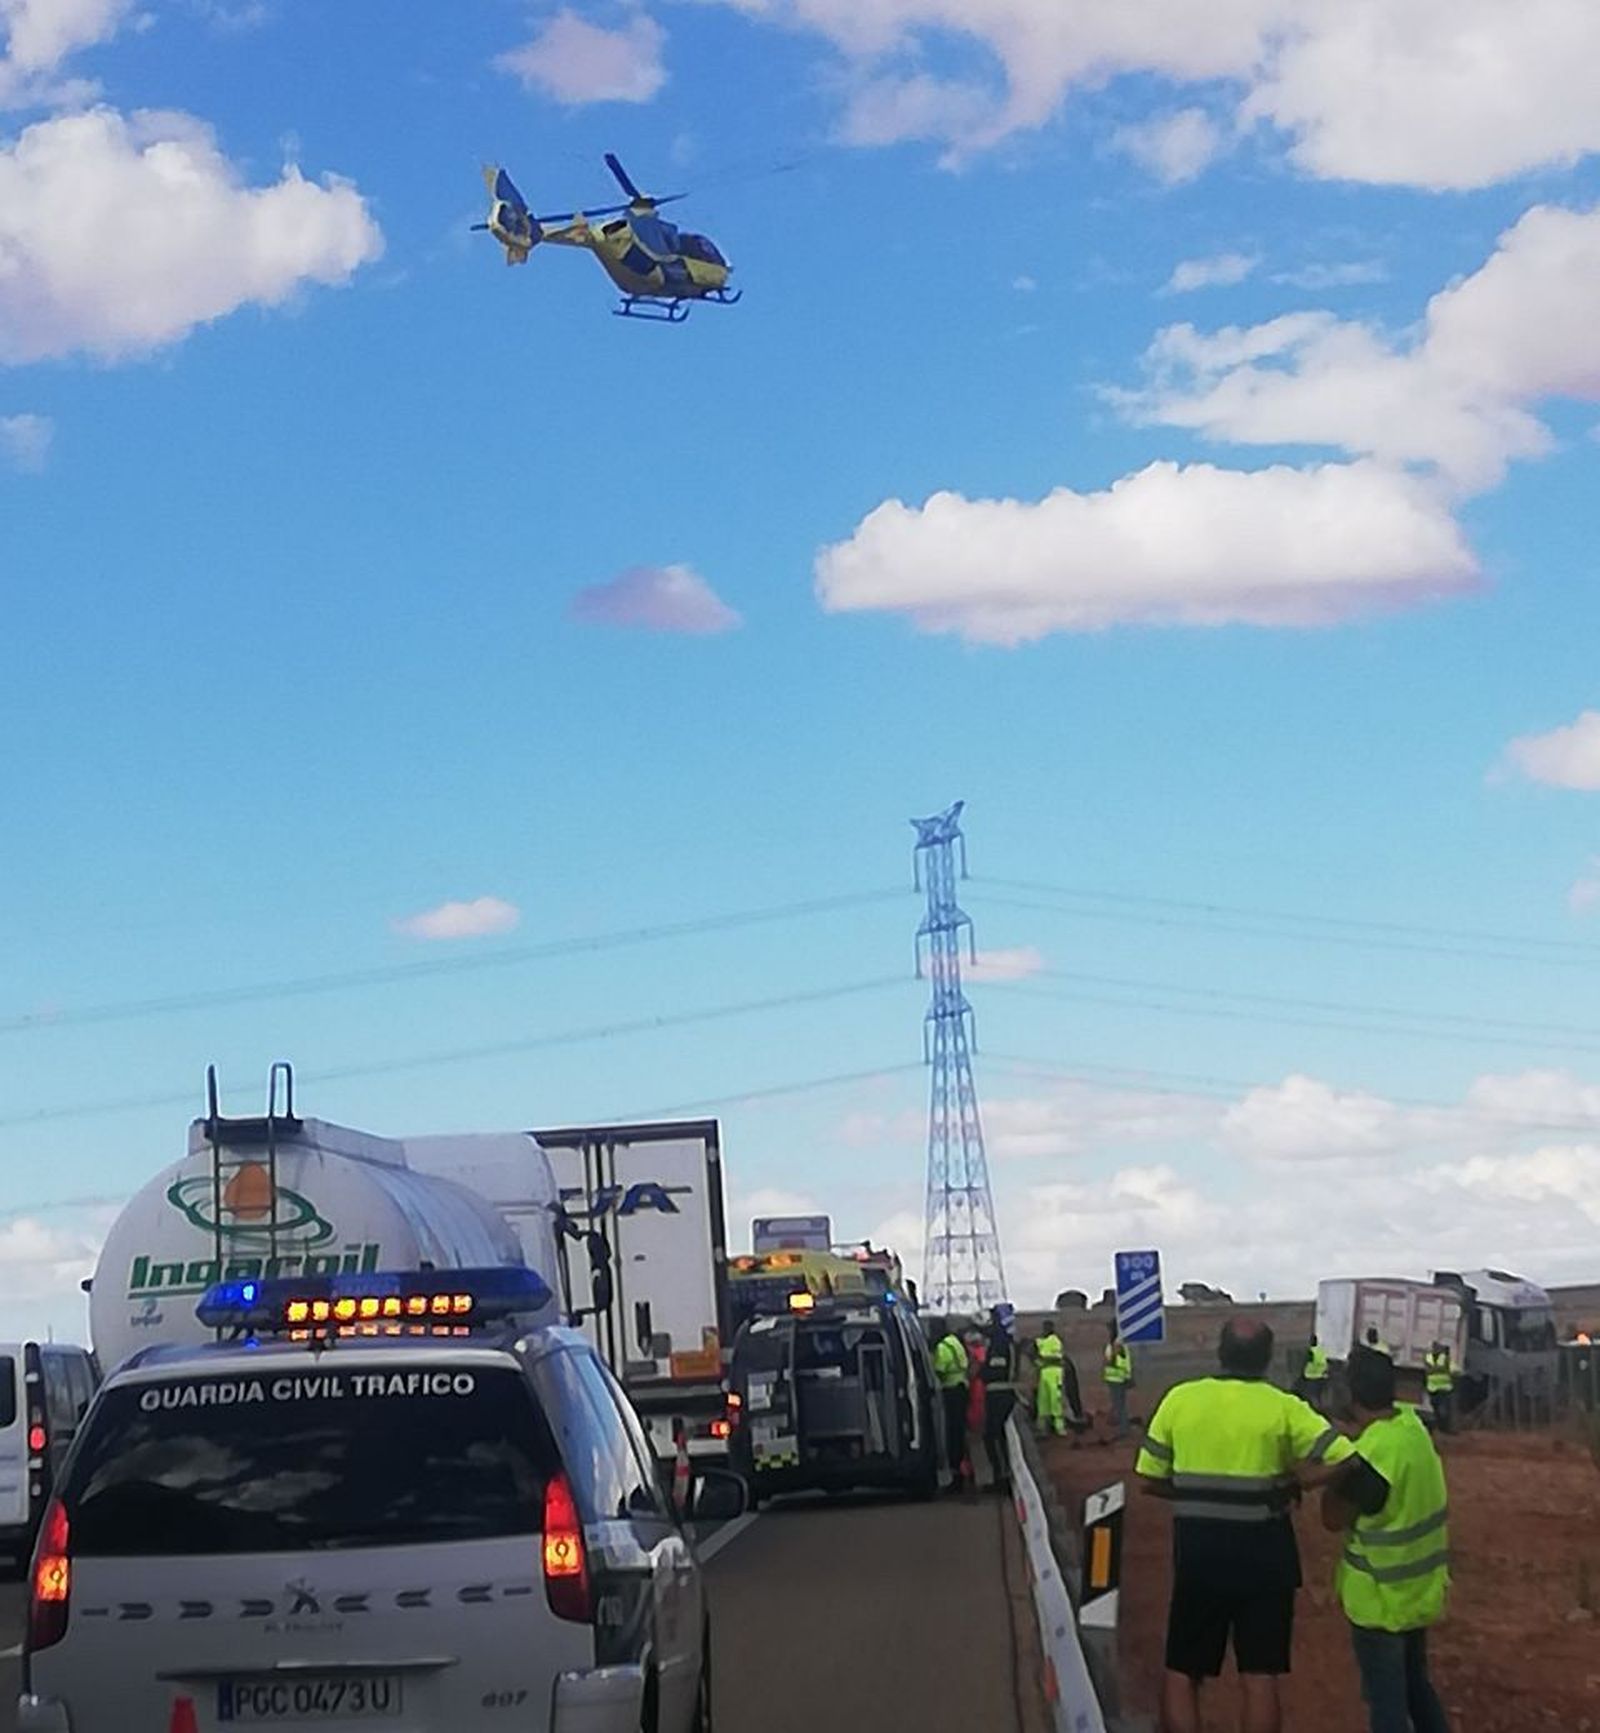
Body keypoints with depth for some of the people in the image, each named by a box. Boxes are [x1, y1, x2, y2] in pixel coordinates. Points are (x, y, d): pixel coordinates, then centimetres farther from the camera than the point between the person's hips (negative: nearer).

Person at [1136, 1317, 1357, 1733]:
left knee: (1182, 1673, 12)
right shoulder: (1282, 1407, -7)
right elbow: (1343, 1460, -12)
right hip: (1263, 1554, -1)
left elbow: (1150, 1479, 0)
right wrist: (1287, 1486, -2)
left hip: (1198, 1552, 1)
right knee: (1260, 1676, 7)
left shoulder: (1180, 1399, -4)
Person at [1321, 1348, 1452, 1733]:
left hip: (1381, 1597, -8)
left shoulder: (1372, 1456, -29)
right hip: (1417, 1586, 8)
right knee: (1414, 1681, 23)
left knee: (1385, 1697, 3)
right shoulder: (1411, 1423, -5)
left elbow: (1334, 1518, -16)